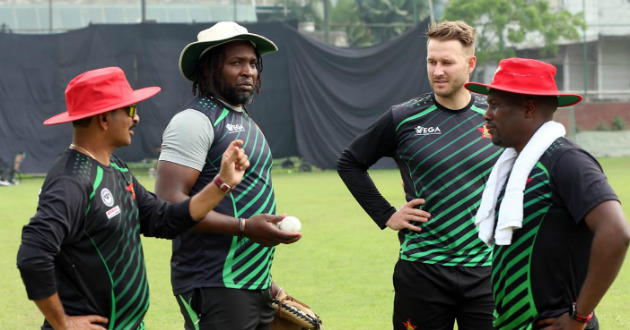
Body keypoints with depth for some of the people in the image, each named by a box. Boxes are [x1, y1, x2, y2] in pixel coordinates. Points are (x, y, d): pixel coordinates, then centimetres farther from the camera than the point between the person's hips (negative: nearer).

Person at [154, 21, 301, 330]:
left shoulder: (244, 120, 19)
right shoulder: (195, 120, -11)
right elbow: (170, 203, -20)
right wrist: (244, 227, -24)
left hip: (256, 289, 9)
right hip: (216, 290, -9)